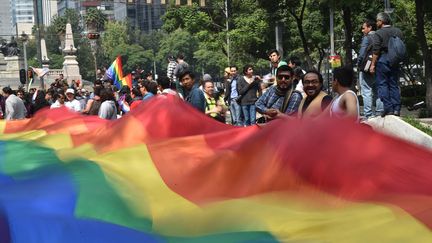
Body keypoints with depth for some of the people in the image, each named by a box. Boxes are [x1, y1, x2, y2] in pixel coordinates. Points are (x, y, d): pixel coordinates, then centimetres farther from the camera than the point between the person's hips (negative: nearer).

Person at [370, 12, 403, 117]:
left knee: (382, 84, 0)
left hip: (382, 60, -5)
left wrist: (373, 64, -7)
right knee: (394, 85, 9)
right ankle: (396, 109, 4)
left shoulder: (378, 33, -7)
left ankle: (388, 108, -7)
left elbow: (376, 51, -11)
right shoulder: (398, 32, 10)